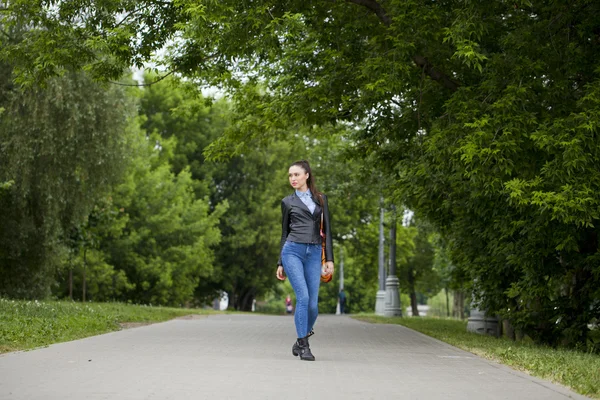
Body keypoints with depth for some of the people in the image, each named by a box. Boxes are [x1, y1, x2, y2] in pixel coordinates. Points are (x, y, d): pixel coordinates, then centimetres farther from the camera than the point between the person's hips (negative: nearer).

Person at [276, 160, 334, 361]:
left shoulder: (321, 199, 14)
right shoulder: (287, 201, 10)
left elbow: (327, 230, 10)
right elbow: (284, 233, 14)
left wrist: (329, 259, 1)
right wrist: (280, 263, 11)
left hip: (314, 254, 2)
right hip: (292, 251, -2)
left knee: (313, 303, -3)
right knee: (303, 297, -16)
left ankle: (300, 341, 19)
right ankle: (304, 346, -9)